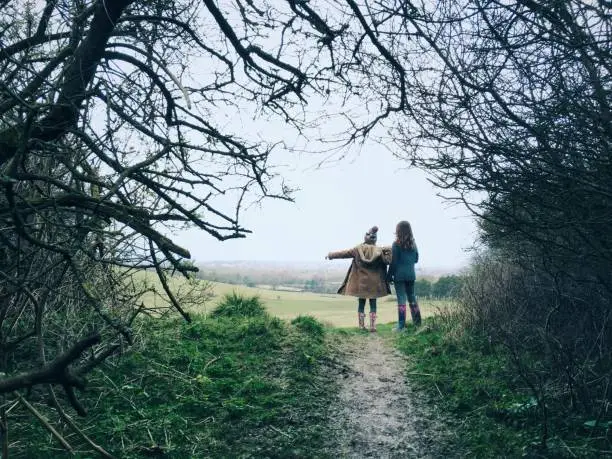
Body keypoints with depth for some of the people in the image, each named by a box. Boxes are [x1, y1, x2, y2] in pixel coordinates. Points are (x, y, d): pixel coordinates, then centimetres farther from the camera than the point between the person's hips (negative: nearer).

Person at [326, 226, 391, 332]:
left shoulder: (358, 249, -4)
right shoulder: (379, 250, -5)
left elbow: (344, 253, 2)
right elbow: (388, 259, -16)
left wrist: (331, 255, 12)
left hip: (361, 282, 1)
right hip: (374, 283, -1)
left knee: (361, 304, 10)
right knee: (373, 304, 7)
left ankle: (361, 326, 12)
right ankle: (373, 326, 5)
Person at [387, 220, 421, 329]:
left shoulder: (396, 244, -10)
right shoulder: (413, 244, 5)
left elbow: (393, 262, -10)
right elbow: (416, 259, 14)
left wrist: (389, 276, -2)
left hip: (399, 275, -5)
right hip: (411, 275, 5)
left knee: (401, 299, -2)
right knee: (412, 298, 14)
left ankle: (401, 325, -1)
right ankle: (417, 322, 19)